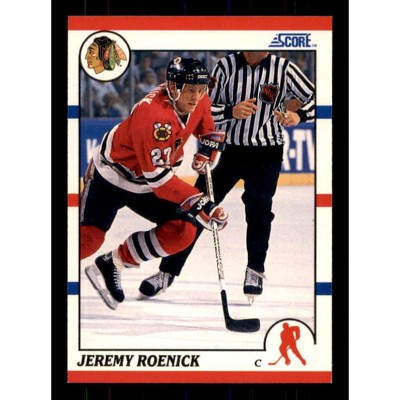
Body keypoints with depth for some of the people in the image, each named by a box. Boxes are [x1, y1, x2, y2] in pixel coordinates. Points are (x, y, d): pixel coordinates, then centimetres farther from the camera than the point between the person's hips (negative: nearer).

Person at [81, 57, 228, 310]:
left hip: (145, 187, 7)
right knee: (88, 240, -18)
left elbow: (208, 127, 14)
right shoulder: (151, 112, -34)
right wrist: (197, 203, -40)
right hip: (111, 175, -7)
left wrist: (209, 147, -10)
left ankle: (111, 266, 2)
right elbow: (156, 175, -36)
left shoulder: (199, 100, -11)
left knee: (183, 232, -10)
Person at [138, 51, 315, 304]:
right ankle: (167, 273, 6)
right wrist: (231, 111, -22)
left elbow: (314, 98, 1)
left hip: (266, 152, -1)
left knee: (258, 207, -14)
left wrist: (298, 116, -19)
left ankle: (255, 271, 7)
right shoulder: (227, 66, -6)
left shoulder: (283, 68, -5)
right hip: (227, 148, 1)